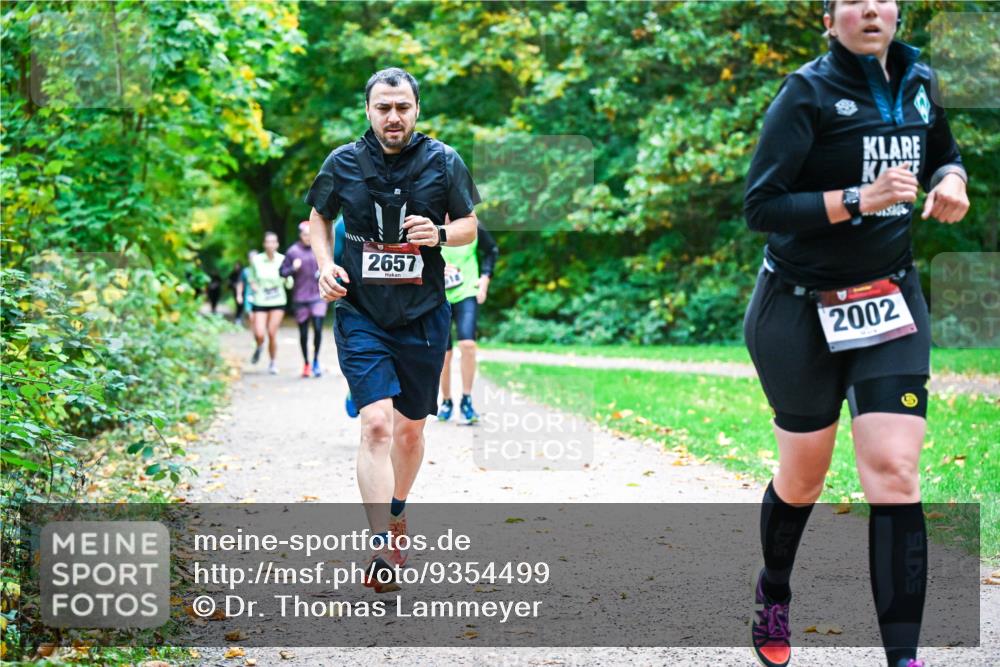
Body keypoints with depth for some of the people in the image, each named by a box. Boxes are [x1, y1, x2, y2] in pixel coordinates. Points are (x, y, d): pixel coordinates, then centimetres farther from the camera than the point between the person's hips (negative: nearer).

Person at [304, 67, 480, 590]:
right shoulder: (343, 163, -1)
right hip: (361, 315, -1)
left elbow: (469, 225, 8)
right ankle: (382, 550, -20)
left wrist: (439, 234, -14)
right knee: (376, 424, -17)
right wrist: (324, 264, -1)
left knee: (410, 429, 13)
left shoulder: (443, 162, -2)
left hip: (423, 316, 2)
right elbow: (318, 216, 16)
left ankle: (397, 514, 40)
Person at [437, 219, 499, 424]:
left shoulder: (473, 228, -5)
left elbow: (492, 250, 12)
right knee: (444, 354, 3)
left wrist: (485, 277, 2)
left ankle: (466, 400, -7)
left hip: (467, 294, -1)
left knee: (467, 344, -21)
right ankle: (446, 402, 25)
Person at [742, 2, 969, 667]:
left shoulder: (918, 83, 4)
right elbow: (761, 205, -19)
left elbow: (945, 157, 23)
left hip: (890, 301, 4)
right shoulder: (808, 93, -13)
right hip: (801, 311, -3)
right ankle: (773, 597, 41)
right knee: (803, 479, 11)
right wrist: (858, 199, -28)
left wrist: (951, 181, 0)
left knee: (894, 473, -10)